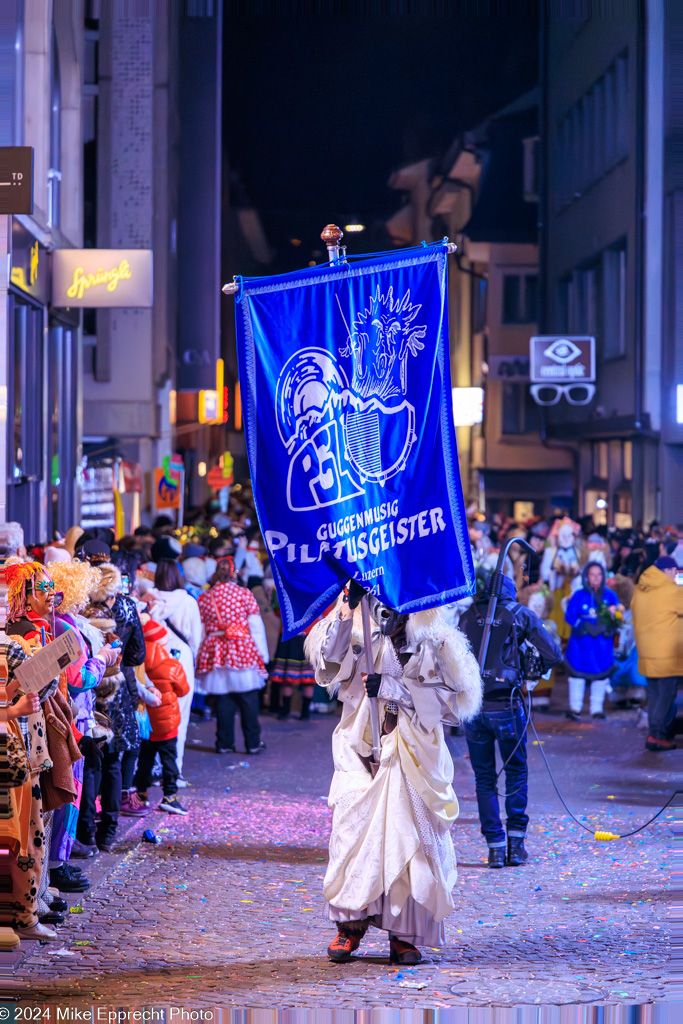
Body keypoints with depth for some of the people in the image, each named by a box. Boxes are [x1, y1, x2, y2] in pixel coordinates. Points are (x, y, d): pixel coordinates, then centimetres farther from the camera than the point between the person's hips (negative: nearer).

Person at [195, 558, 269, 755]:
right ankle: (253, 743, 9)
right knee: (248, 700, 5)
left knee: (223, 700, 8)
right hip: (243, 650, -2)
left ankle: (224, 743, 9)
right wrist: (262, 654, 5)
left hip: (216, 653, 2)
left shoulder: (204, 598, 5)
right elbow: (256, 626, -1)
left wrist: (200, 656, 16)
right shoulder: (245, 594, -1)